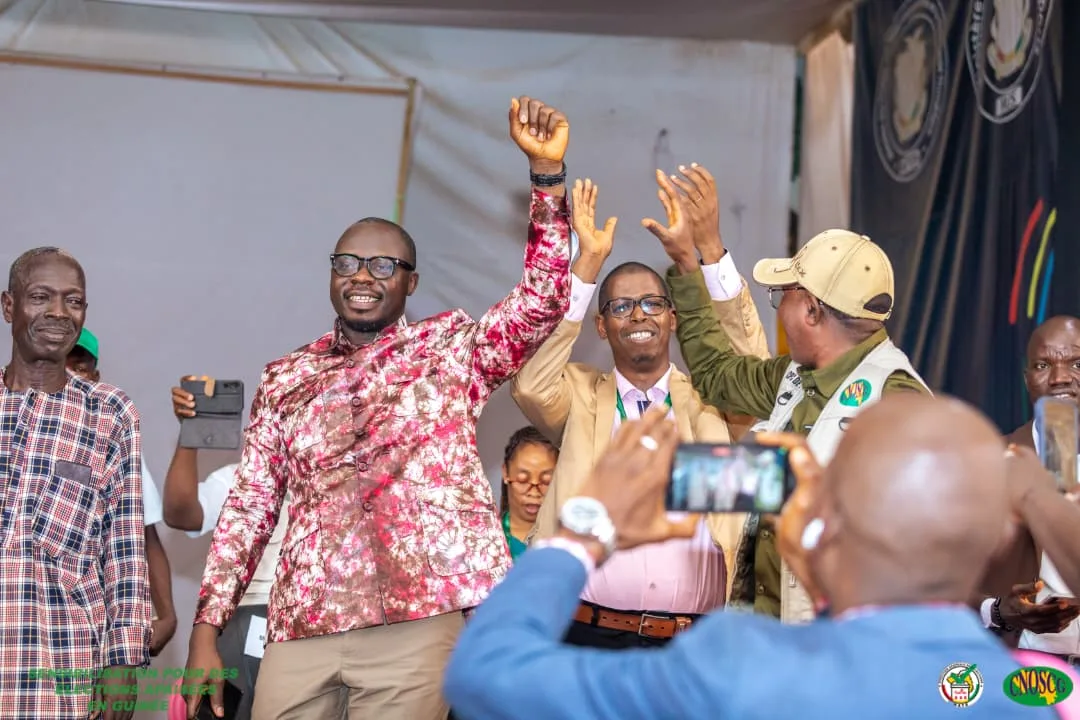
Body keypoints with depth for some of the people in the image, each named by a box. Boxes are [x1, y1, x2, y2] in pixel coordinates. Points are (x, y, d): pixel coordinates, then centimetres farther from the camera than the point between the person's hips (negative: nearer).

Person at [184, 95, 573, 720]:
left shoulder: (452, 349, 9)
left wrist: (547, 170, -11)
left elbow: (544, 301, -4)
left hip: (418, 619, -2)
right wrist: (207, 628, 6)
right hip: (302, 627, 3)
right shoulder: (287, 378, 15)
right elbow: (249, 507, 14)